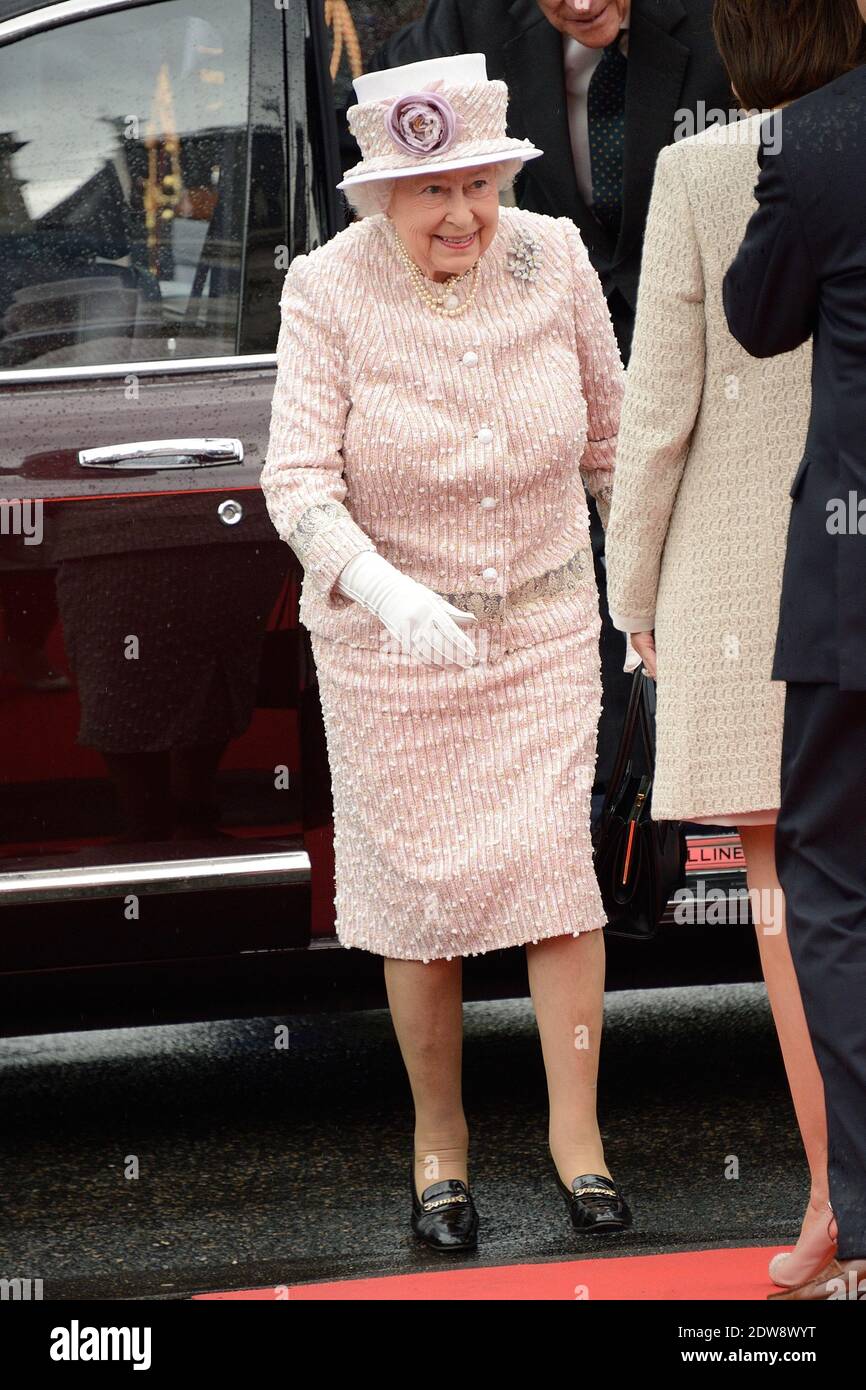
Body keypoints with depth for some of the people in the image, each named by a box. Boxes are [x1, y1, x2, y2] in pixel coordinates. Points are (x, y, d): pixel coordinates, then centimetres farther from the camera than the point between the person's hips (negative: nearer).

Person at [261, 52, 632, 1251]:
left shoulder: (552, 260, -6)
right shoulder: (329, 289, -14)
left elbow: (610, 434, 9)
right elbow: (298, 482, -18)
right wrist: (389, 591, -34)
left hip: (543, 624, 1)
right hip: (389, 644, -1)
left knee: (556, 861, -7)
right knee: (420, 888, 2)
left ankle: (576, 1135, 2)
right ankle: (440, 1142, 18)